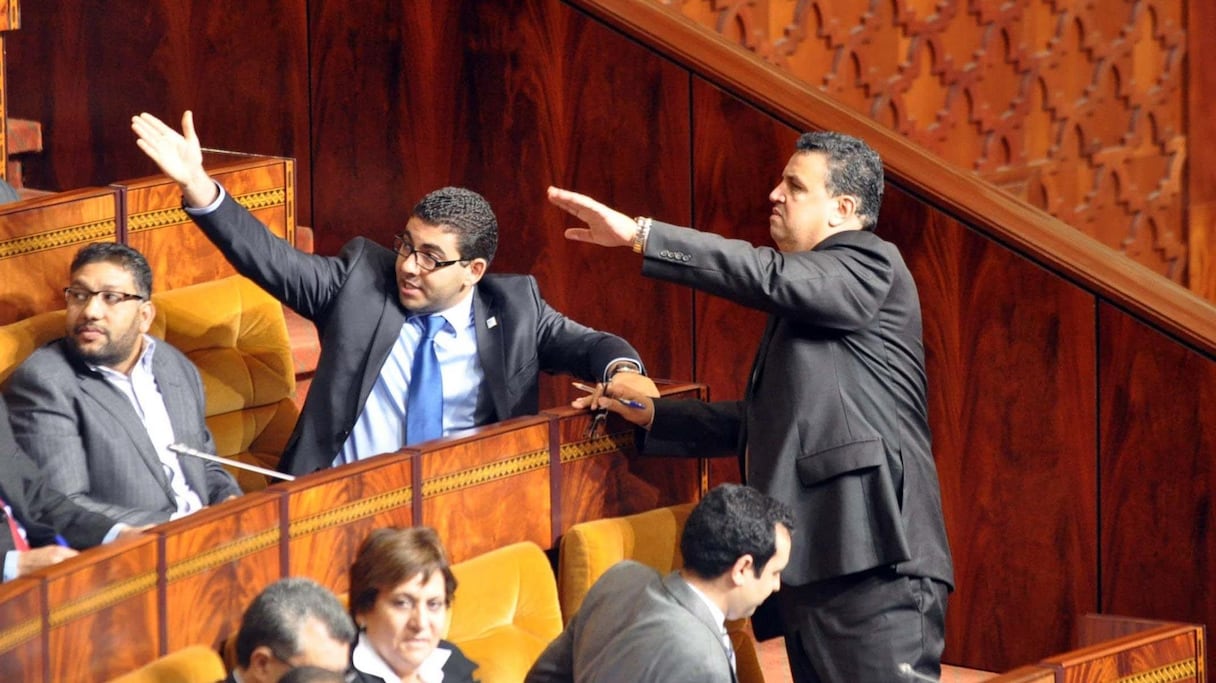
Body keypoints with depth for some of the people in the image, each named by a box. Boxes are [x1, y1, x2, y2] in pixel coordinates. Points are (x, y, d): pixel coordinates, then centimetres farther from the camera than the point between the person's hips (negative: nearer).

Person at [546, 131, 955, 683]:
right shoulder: (798, 301, 23)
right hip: (810, 562, 9)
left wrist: (640, 235, -21)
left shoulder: (871, 264, -3)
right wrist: (654, 416, 24)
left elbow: (771, 277, -19)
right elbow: (768, 420, 29)